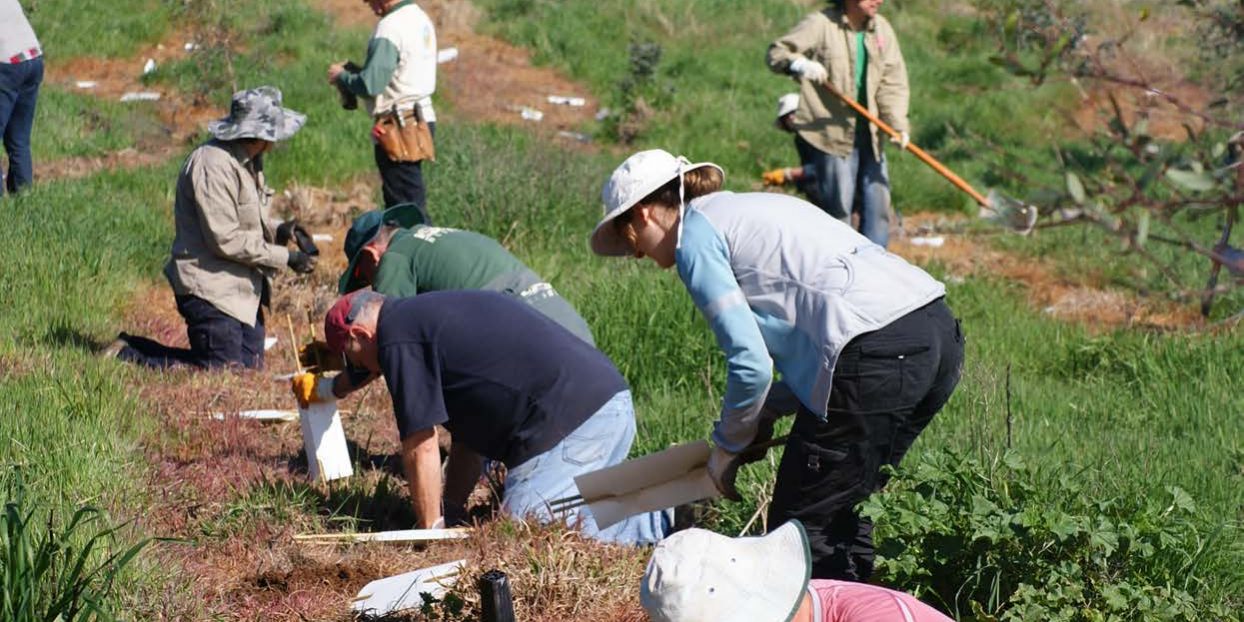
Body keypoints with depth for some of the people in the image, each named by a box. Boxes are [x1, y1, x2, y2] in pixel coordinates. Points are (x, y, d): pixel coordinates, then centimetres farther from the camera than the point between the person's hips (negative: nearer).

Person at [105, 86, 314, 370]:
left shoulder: (247, 161, 11)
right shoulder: (213, 165, -21)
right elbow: (226, 240, -22)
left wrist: (276, 230, -1)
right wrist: (285, 257, -17)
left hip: (243, 288, 10)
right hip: (211, 290, -10)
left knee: (251, 366, 9)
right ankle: (126, 353, 5)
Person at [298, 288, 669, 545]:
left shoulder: (397, 337, -4)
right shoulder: (433, 314, 27)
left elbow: (420, 446, -4)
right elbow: (470, 432, 29)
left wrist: (432, 530, 7)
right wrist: (451, 511, 26)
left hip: (576, 424, -10)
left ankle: (663, 521, -13)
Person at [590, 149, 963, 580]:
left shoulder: (695, 238, 2)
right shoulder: (750, 208, 27)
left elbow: (751, 364, -6)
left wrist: (727, 446, 10)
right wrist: (765, 413, 22)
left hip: (877, 358, -9)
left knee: (801, 528, 3)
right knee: (839, 512, 22)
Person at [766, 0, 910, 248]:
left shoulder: (882, 29, 8)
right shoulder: (820, 25, -8)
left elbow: (892, 82, 4)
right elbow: (776, 53, -9)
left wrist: (898, 124, -9)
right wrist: (799, 63, -32)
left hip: (869, 134, 6)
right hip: (831, 134, -6)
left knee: (877, 205, 7)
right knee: (838, 206, -5)